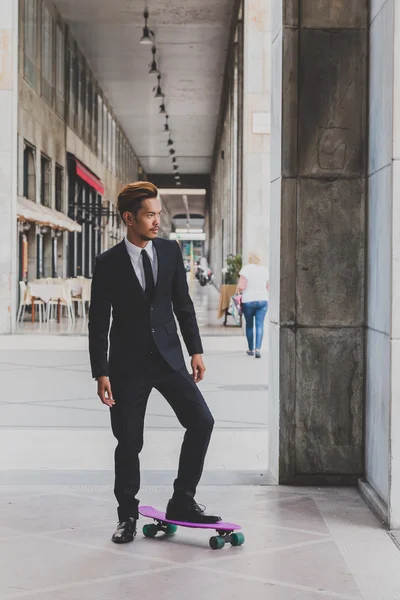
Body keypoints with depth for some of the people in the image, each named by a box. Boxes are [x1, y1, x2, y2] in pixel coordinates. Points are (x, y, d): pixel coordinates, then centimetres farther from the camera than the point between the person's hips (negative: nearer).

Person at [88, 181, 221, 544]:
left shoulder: (170, 252, 3)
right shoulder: (108, 264, -7)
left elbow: (183, 304, 10)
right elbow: (99, 323, -6)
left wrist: (196, 350, 5)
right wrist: (101, 373, -11)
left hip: (169, 357, 3)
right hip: (128, 365, -3)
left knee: (201, 421, -9)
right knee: (129, 442, 3)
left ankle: (182, 501, 6)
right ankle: (127, 515, 20)